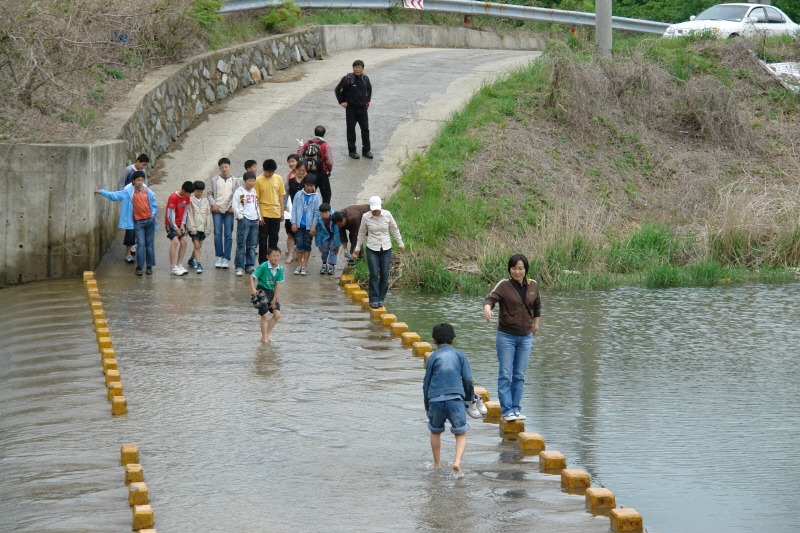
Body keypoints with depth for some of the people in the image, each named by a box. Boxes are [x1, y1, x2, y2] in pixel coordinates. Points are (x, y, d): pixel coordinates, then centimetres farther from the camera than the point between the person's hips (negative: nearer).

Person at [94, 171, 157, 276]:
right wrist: (100, 192, 1)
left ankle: (149, 266, 13)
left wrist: (153, 214, -2)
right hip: (138, 222, -1)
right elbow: (114, 195, 4)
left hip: (149, 220, 1)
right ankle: (139, 267, 2)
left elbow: (154, 205, 14)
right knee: (141, 244, -6)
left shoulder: (148, 192, 6)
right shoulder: (128, 192, 3)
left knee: (150, 244, 5)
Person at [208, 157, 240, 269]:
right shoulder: (214, 180, 9)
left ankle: (226, 258, 2)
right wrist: (213, 204, -5)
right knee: (217, 234, -5)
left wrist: (233, 207, -6)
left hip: (229, 211, 0)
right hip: (217, 210, 0)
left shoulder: (235, 181, 7)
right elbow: (209, 193, 10)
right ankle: (219, 256, 2)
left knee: (228, 235, -1)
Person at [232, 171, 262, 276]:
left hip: (254, 220, 6)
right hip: (244, 220, -6)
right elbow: (235, 206, -8)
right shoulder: (239, 191, -4)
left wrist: (259, 217, 17)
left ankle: (250, 265, 14)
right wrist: (240, 216, -13)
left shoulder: (254, 191, 16)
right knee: (241, 245, -6)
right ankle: (239, 267, -4)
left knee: (252, 245, 8)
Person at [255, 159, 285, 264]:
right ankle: (262, 262, 9)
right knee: (263, 238, 3)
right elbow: (256, 199, -6)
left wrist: (282, 212, 6)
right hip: (264, 214, -3)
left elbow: (281, 196, 9)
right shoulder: (258, 180, -7)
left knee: (274, 238, 10)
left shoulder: (278, 179, 3)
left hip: (276, 214, 3)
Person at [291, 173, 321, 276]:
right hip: (299, 225, 1)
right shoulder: (299, 194, 1)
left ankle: (304, 266, 10)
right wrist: (294, 223, -3)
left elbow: (316, 212, -1)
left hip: (309, 226, -1)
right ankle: (299, 265, 11)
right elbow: (294, 209, 3)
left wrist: (314, 226, -6)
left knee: (307, 245, 5)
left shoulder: (316, 197, -2)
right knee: (299, 245, 2)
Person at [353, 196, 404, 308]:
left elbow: (395, 230, 11)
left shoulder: (387, 215, -3)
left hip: (386, 249, 1)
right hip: (372, 250, -1)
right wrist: (357, 248, 15)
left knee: (385, 276, 1)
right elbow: (361, 233, 10)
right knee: (374, 275, -9)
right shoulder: (366, 217, -4)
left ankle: (381, 299, 14)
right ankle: (374, 300, 0)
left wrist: (400, 244, 16)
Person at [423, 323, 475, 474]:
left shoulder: (433, 357, 8)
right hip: (455, 398, -1)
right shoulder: (459, 355, 9)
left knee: (435, 431, 20)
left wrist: (427, 406, 20)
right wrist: (469, 398, 19)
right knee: (461, 434, 5)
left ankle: (437, 464, 25)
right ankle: (457, 461, -17)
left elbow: (426, 383, 10)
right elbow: (467, 379, 5)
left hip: (435, 399, 1)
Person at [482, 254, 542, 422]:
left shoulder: (533, 286, 4)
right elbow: (491, 298, -25)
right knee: (505, 374, -4)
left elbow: (537, 305, 22)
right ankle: (506, 409, 0)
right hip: (506, 336, -4)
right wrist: (487, 309, -45)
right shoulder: (504, 285, -9)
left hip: (525, 337, 4)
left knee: (519, 375, 8)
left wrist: (536, 323, 26)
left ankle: (516, 408, 15)